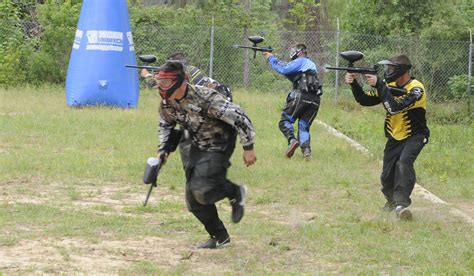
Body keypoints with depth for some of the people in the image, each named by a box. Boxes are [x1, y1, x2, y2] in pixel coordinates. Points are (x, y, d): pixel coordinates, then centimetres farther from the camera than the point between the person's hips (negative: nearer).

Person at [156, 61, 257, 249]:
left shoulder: (204, 98, -32)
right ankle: (220, 237, 23)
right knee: (193, 198, 5)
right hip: (198, 147, 7)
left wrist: (248, 148, -21)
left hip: (218, 147, -7)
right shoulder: (166, 103, -10)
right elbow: (166, 125, 14)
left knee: (202, 191, -23)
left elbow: (238, 117, -26)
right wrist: (163, 150, 2)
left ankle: (236, 193, 8)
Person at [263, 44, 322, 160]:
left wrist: (271, 58, 5)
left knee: (285, 121, 0)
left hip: (301, 96, -7)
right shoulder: (311, 64, 29)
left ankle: (292, 140, -25)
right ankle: (306, 149, -12)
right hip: (315, 100, 7)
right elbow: (295, 78, 27)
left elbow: (283, 69, -8)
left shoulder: (301, 61, 4)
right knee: (304, 127, 10)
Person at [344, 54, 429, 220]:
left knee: (404, 162, -33)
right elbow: (365, 100, 0)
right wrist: (354, 84, -16)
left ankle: (402, 204, -32)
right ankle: (392, 201, 37)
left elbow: (395, 107, -35)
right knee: (387, 177, 7)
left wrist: (379, 85, -34)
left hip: (414, 136, -6)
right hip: (394, 138, 6)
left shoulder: (416, 89, -22)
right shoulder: (390, 86, -1)